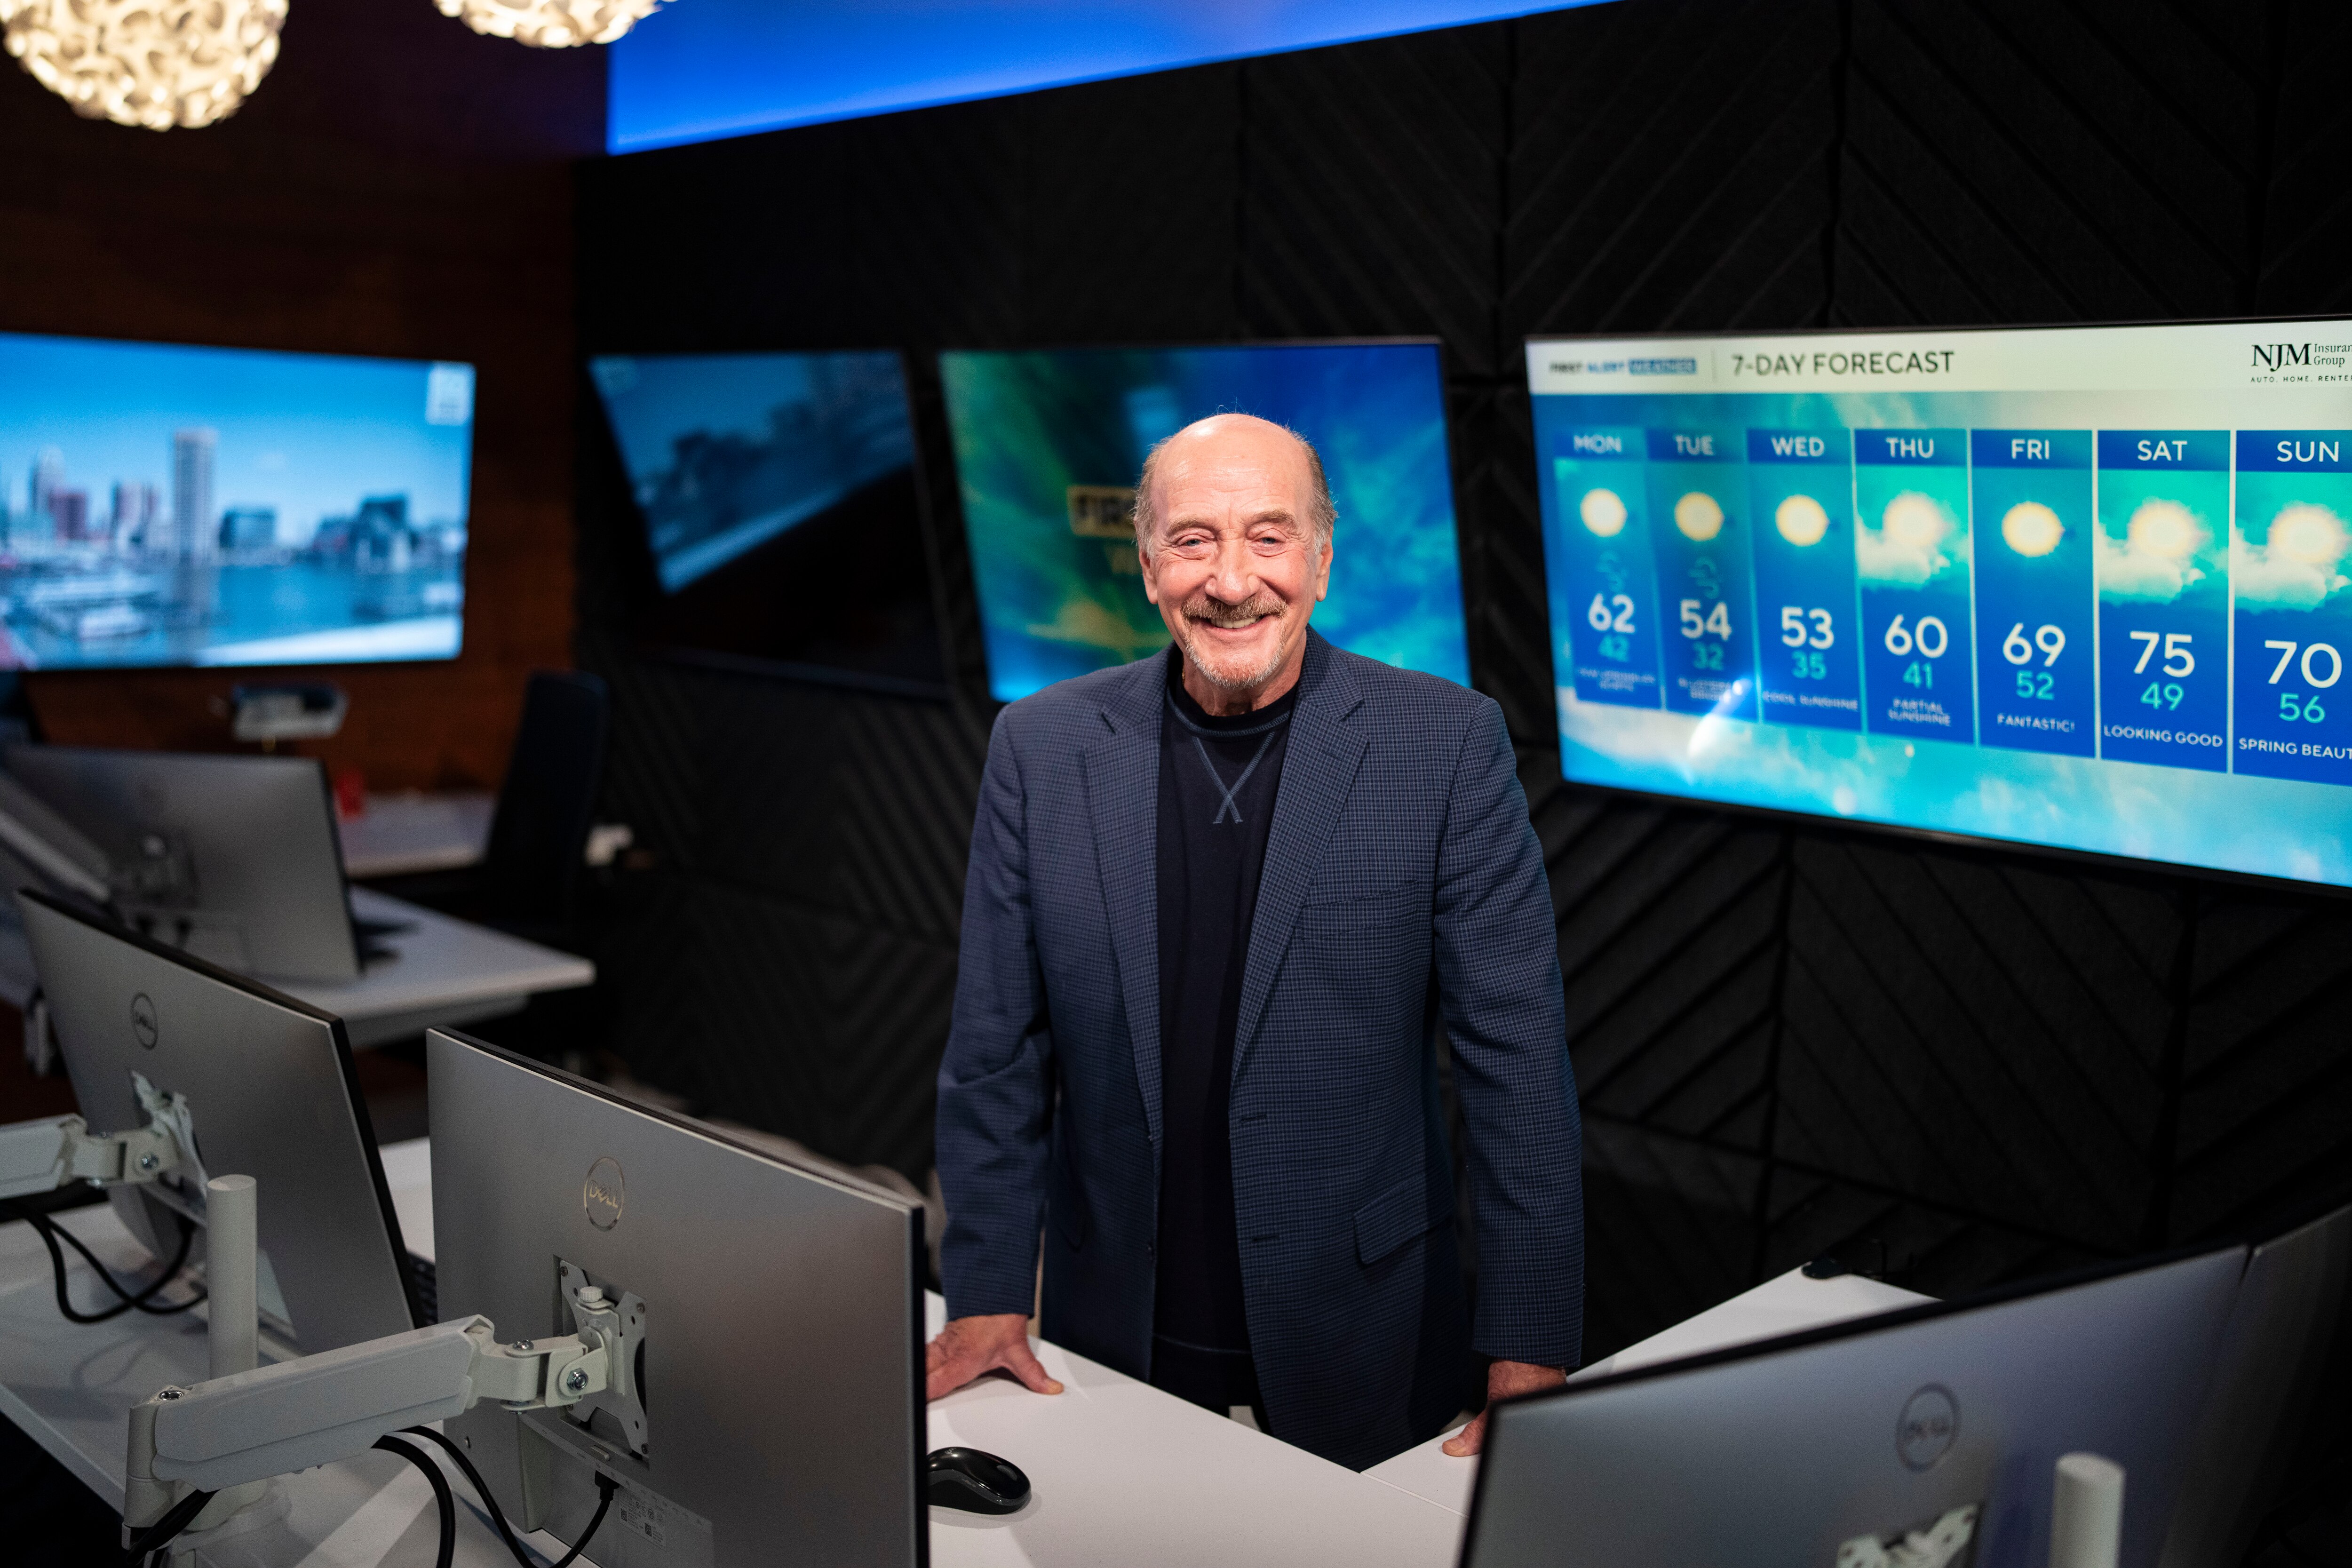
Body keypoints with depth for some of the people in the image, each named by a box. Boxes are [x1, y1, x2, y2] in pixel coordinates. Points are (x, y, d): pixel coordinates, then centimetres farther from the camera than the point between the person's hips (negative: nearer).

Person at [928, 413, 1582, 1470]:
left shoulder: (1447, 743, -10)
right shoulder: (1042, 746, -3)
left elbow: (1516, 1057, -9)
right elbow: (998, 1047, 2)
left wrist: (1531, 1356, -11)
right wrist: (988, 1295, 0)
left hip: (1360, 1339, -1)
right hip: (1114, 1341, 2)